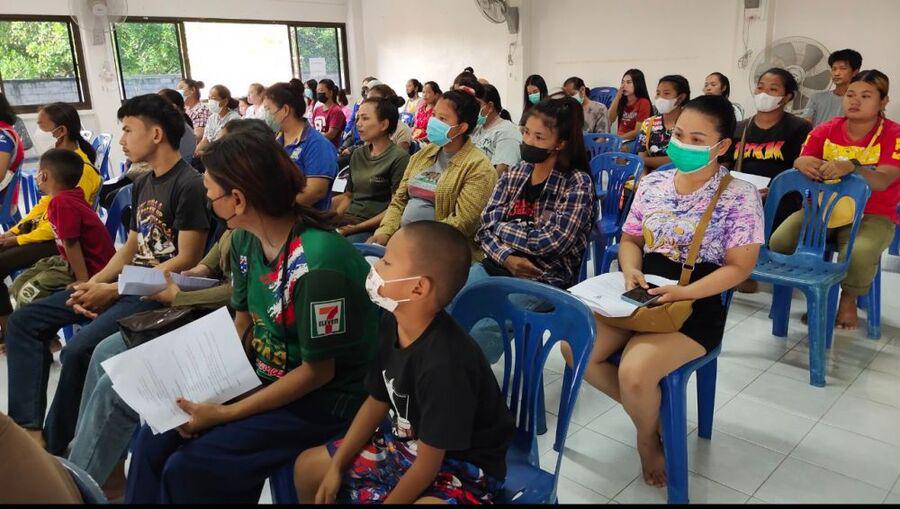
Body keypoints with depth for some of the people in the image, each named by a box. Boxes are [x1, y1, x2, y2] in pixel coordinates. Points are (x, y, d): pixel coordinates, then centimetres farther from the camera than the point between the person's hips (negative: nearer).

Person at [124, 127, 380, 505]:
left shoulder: (318, 263, -29)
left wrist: (223, 414, -18)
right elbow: (243, 325, 9)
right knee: (154, 439, -2)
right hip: (262, 378, 8)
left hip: (323, 399, -7)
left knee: (188, 469, -16)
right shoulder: (245, 240, -3)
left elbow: (318, 372, -21)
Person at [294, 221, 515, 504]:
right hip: (407, 442, 8)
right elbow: (377, 401, 5)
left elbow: (427, 466, -25)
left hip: (464, 466, -8)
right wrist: (336, 467, 4)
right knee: (308, 467, 13)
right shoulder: (392, 322, -9)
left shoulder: (443, 364, -35)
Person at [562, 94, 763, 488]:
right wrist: (631, 270, -10)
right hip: (643, 295, 6)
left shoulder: (740, 196, -10)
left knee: (634, 373, -28)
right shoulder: (652, 184, 5)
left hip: (696, 308, -6)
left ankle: (648, 435, 10)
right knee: (574, 347, -12)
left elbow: (739, 267, -11)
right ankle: (648, 411, 11)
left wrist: (684, 293, -24)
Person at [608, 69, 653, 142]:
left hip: (635, 140, -5)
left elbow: (637, 132, -11)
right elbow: (611, 120, -2)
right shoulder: (621, 100, 9)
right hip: (620, 139, 5)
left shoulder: (643, 103, -9)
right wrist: (617, 97, -8)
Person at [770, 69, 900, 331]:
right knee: (779, 241, -24)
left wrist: (852, 167, -41)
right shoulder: (826, 131, 3)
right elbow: (802, 162, -4)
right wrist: (802, 162, -30)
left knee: (859, 254, -35)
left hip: (871, 214, -3)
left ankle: (848, 299, 1)